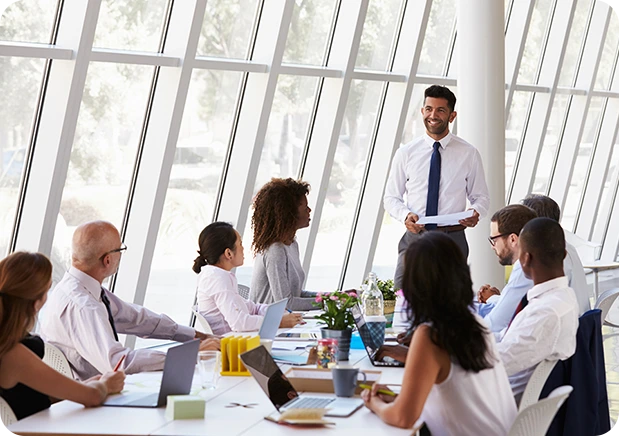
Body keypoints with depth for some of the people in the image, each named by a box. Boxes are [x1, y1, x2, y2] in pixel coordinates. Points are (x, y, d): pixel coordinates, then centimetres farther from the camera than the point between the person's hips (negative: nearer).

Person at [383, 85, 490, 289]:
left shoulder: (468, 154, 5)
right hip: (415, 236, 1)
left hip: (452, 240, 0)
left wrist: (475, 213, -13)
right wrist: (406, 215, -11)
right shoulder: (406, 153, 6)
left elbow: (481, 196, 10)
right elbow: (391, 197, 10)